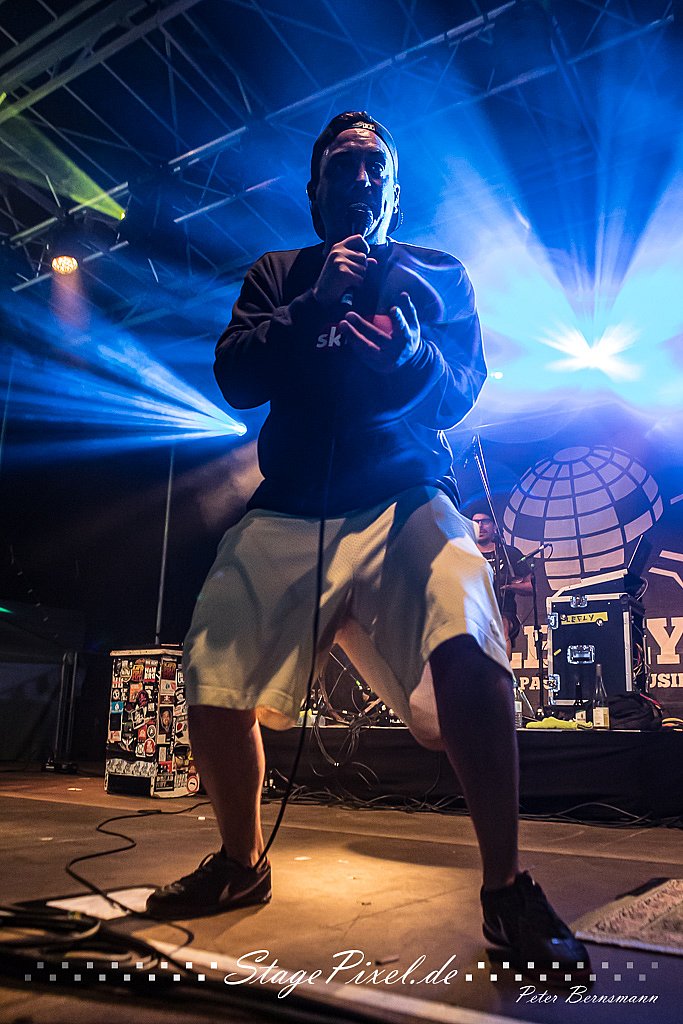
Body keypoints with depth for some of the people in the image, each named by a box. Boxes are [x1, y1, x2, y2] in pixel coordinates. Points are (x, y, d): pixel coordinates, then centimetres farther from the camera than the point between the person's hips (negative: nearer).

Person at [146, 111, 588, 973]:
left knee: (466, 650, -30)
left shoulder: (438, 274, 16)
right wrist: (318, 302, -9)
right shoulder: (277, 277, 19)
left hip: (403, 497, -2)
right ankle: (241, 863, 21)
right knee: (214, 691, -7)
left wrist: (413, 352, -19)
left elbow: (461, 395, 3)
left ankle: (505, 888, -10)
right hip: (287, 511, 3)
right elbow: (234, 378, 3)